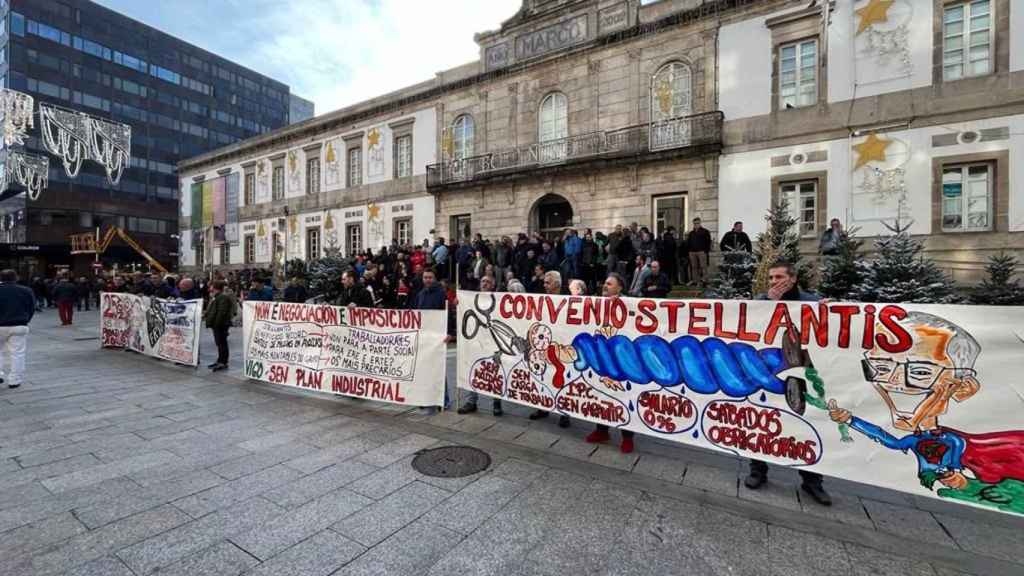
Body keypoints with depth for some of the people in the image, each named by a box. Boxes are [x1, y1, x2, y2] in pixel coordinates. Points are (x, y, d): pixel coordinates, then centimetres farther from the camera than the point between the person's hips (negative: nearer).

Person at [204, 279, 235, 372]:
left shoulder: (223, 297, -18)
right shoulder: (217, 297, 17)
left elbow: (221, 312, -23)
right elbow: (212, 310, 28)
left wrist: (216, 324, -23)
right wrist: (205, 315, 18)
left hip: (221, 325, -11)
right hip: (217, 324, 11)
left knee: (221, 343, -5)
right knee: (219, 343, 16)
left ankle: (223, 363, 1)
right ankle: (220, 361, 25)